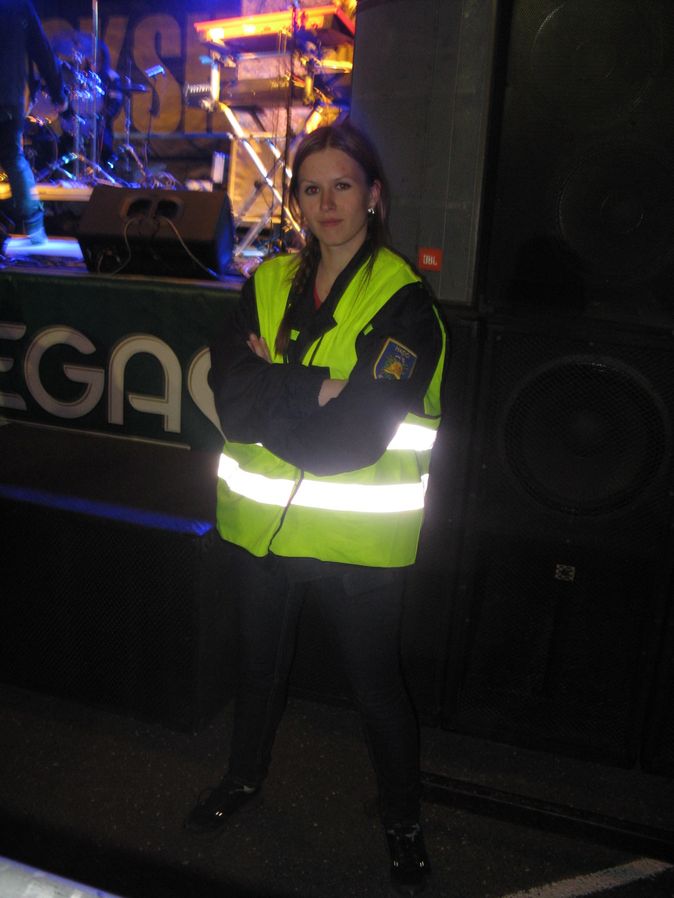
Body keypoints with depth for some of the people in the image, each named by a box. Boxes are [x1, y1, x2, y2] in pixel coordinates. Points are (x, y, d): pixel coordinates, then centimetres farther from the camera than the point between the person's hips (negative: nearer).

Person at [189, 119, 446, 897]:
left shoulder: (403, 300, -12)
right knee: (260, 662, 24)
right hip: (260, 520, 5)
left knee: (376, 685, 12)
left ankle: (403, 824, 39)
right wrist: (320, 387, -21)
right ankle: (244, 776, 52)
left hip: (358, 537, -4)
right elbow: (230, 399, -11)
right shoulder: (268, 284, 2)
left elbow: (357, 435, -22)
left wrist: (271, 394, -15)